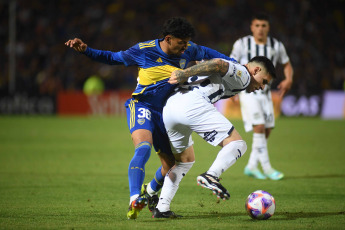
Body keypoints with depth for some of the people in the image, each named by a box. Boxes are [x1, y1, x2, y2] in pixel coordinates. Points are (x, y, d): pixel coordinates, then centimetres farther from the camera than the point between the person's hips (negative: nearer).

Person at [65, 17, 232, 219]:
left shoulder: (189, 51, -4)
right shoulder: (143, 50, -13)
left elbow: (207, 53, 18)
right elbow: (113, 58, 0)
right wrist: (85, 50, -11)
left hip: (166, 112, 5)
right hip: (142, 106, -5)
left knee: (172, 166, 7)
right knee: (143, 148, -33)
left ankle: (149, 192, 39)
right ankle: (135, 201, -37)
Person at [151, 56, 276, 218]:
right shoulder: (243, 75, 6)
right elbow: (218, 64, -10)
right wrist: (184, 74, -12)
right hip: (192, 104, -9)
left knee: (185, 160, 23)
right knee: (237, 144, -6)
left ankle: (161, 208, 15)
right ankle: (211, 176, -28)